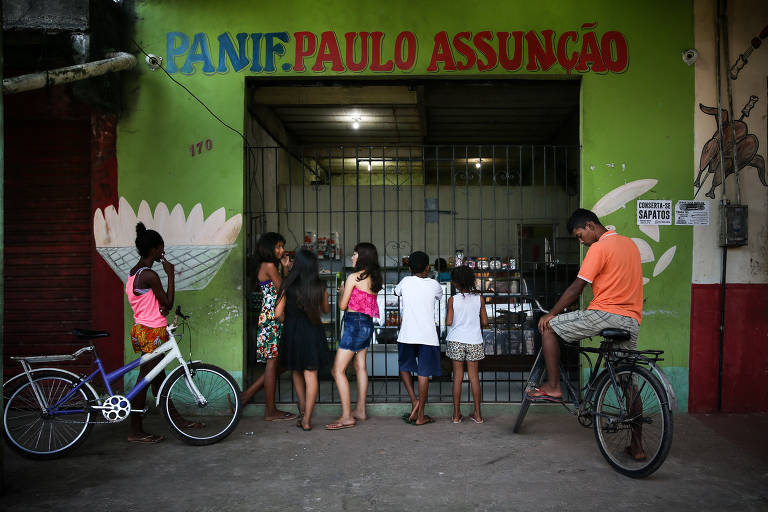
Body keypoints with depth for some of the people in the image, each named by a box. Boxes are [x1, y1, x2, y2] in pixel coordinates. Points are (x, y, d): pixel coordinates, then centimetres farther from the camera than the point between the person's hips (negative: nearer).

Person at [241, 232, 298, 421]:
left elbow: (282, 290, 15)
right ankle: (270, 411, 4)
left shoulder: (266, 266, 19)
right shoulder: (269, 266, -11)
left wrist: (285, 267, 12)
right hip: (272, 319, -10)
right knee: (273, 363, -4)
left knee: (277, 364, 11)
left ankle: (245, 396, 14)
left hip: (273, 319, 10)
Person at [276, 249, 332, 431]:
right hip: (312, 332, -1)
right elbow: (326, 310, 11)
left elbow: (278, 313, -7)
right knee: (311, 375, 2)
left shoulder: (288, 286, -8)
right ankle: (306, 419, -1)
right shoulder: (320, 287, -5)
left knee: (297, 372, 20)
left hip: (291, 333, 1)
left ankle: (302, 411, 32)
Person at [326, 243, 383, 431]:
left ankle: (347, 417, -9)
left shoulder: (354, 277, -12)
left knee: (338, 370, -7)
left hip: (355, 323, -9)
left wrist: (342, 291, 11)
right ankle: (360, 411, 22)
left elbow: (342, 305, -8)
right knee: (360, 367, 16)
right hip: (368, 323, 9)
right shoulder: (374, 279, 10)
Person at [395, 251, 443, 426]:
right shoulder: (434, 285, -1)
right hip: (428, 335, 0)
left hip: (407, 334, 1)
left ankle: (414, 400, 5)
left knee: (405, 367, 21)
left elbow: (396, 291, 22)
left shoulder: (406, 282, 0)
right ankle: (420, 415, 9)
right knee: (424, 373, 4)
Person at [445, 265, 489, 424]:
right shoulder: (479, 299, -3)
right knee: (474, 376, 7)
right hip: (474, 341, 1)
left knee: (457, 376, 5)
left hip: (456, 341, -1)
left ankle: (456, 414, 10)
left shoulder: (453, 300, -7)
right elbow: (485, 322, 0)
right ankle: (477, 414, 13)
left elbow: (449, 322, -12)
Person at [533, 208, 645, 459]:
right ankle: (637, 446, 16)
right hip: (632, 321, 8)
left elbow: (576, 288, -8)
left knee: (549, 327, 6)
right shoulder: (630, 243, 19)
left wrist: (551, 314, 1)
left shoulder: (599, 248, -7)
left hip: (605, 314, -8)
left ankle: (553, 387, 4)